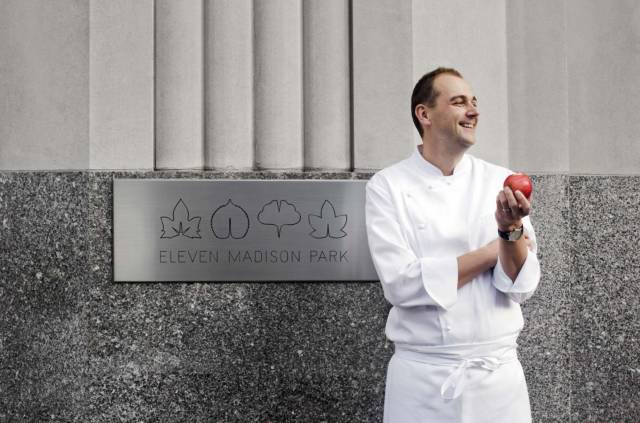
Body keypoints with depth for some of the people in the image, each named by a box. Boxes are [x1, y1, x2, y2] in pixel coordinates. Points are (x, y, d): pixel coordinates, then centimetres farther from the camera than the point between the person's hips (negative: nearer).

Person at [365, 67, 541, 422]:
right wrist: (493, 250, -12)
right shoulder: (388, 186, -6)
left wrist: (511, 230, -23)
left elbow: (519, 287, -5)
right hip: (421, 377, -2)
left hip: (499, 372, 2)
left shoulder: (501, 182, 0)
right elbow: (401, 284, -16)